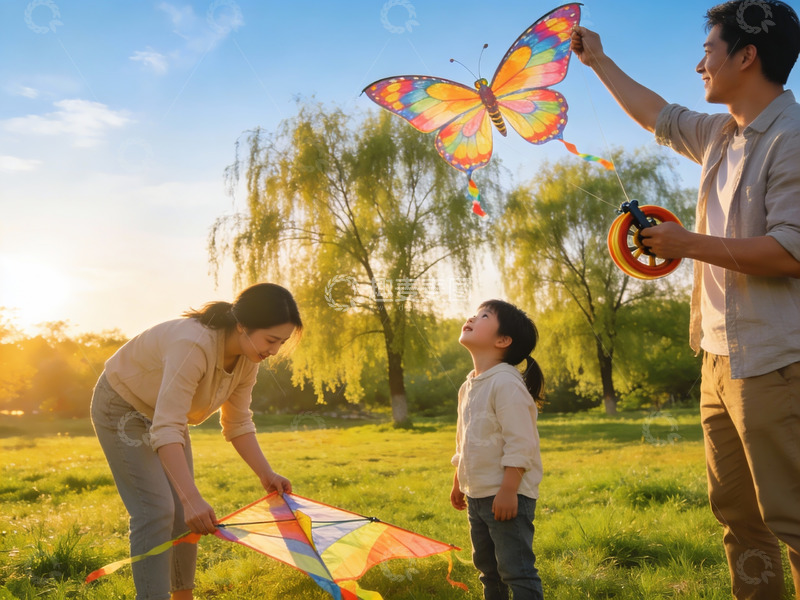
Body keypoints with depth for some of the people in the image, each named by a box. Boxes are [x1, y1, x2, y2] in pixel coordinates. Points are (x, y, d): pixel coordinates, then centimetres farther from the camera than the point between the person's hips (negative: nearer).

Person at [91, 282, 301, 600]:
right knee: (156, 511, -17)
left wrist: (266, 474, -15)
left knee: (185, 516, 7)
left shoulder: (247, 359, -14)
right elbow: (166, 430, -45)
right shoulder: (194, 344, -40)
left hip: (166, 411, 8)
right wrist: (193, 498, -51)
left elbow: (238, 424, -4)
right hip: (123, 408, -8)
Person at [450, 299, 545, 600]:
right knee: (487, 567, 19)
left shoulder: (506, 383, -17)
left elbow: (519, 442, -22)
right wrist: (458, 482, 23)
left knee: (516, 570, -5)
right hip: (477, 495, 9)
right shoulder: (469, 386, 12)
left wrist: (508, 490, -25)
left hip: (507, 496, -9)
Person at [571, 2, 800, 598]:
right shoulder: (721, 135, 13)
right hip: (721, 356, 9)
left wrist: (690, 244, -15)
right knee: (735, 509, 15)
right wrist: (599, 61, 37)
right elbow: (660, 116, 31)